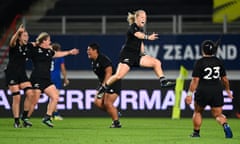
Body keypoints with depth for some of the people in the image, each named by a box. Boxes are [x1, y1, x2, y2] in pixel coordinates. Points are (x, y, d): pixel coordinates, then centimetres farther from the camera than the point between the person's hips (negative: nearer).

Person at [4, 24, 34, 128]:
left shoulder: (28, 46, 6)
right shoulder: (15, 45, -10)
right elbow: (12, 42, -37)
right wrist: (17, 32, -54)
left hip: (22, 74, 5)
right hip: (11, 74, -5)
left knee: (30, 93, -10)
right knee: (16, 97, -8)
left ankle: (24, 117, 4)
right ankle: (16, 121, 1)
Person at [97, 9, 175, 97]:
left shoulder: (141, 29, 12)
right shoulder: (133, 27, -12)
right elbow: (138, 35, -37)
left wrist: (142, 54, 21)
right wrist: (148, 37, -55)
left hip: (137, 56, 8)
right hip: (127, 56, -8)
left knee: (157, 62, -6)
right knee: (119, 76, -18)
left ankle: (163, 82, -3)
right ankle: (103, 88, 2)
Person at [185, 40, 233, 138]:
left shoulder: (199, 63, -9)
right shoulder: (218, 62, 5)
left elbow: (195, 80, -13)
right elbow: (224, 78, 12)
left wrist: (190, 94, -9)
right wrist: (228, 90, 26)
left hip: (203, 92, -3)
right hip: (217, 92, 3)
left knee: (197, 112, 20)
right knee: (218, 114, 7)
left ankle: (196, 133, 24)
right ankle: (226, 126, -22)